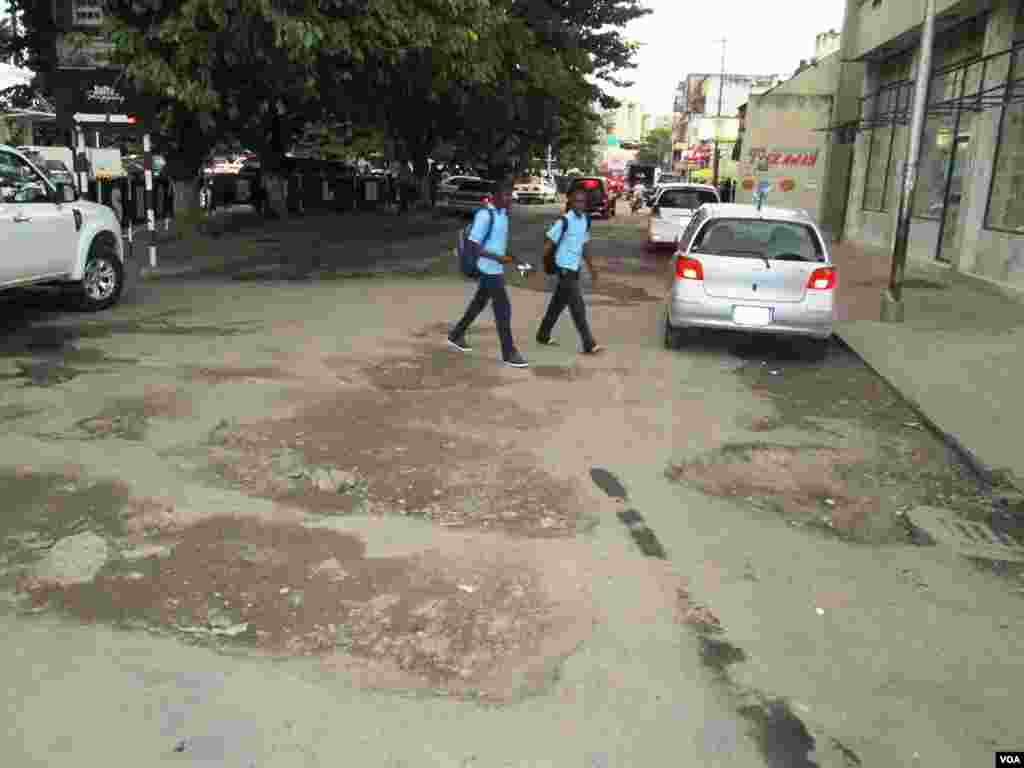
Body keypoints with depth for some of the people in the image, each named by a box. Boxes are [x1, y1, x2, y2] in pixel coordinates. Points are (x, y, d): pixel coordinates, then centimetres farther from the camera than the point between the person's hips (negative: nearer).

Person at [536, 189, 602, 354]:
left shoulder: (586, 221, 7)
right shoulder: (565, 221, -16)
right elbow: (549, 243, -13)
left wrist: (591, 267, 19)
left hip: (575, 268, 8)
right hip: (564, 268, -8)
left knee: (558, 304, 17)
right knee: (578, 308, -8)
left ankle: (543, 336, 30)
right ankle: (589, 345, -4)